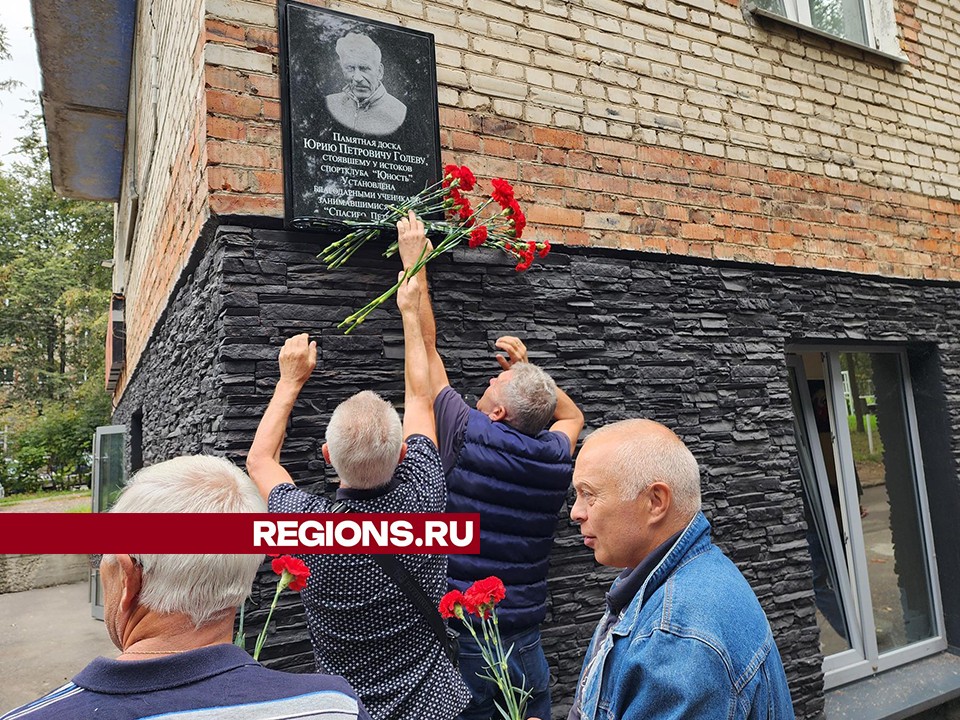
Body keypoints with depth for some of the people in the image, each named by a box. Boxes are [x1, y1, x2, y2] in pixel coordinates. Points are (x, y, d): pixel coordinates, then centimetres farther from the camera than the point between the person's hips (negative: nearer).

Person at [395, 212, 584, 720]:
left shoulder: (468, 438, -18)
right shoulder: (556, 458, -5)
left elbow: (425, 344, -8)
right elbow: (573, 415, 21)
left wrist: (413, 260, 1)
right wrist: (527, 367, 13)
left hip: (461, 640, -4)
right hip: (525, 640, 4)